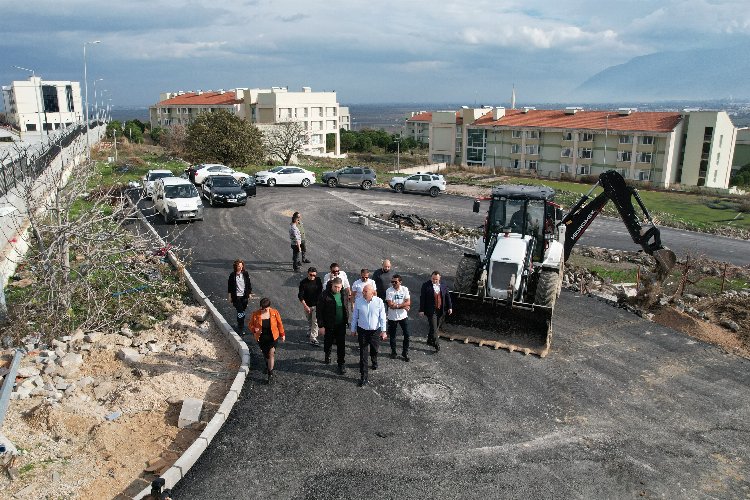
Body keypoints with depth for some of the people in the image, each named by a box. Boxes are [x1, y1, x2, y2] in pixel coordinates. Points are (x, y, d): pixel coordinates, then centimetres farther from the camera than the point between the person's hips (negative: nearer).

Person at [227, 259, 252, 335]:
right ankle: (240, 329, -4)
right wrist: (230, 296, 0)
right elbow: (229, 286, 0)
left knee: (243, 311, 12)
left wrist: (249, 294, 10)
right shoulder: (232, 275, -6)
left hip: (244, 296, 3)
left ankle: (240, 325, 31)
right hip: (236, 296, -3)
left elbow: (249, 284, 9)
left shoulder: (245, 274, 1)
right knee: (240, 312, -9)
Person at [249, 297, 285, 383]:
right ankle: (268, 365, 48)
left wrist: (282, 334, 8)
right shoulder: (255, 314, -12)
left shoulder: (275, 313, -11)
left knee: (271, 353, -14)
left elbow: (279, 324, 2)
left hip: (272, 337, -2)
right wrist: (254, 329, -21)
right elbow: (250, 324, 0)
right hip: (261, 338, 2)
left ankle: (270, 373, -8)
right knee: (265, 354, 17)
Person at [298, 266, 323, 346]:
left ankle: (313, 339, -5)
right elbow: (300, 296, -12)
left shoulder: (318, 281, -5)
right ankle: (309, 332, 40)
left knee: (315, 321, -7)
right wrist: (305, 306, -19)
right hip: (307, 305, 0)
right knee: (309, 321, 16)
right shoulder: (303, 283, -12)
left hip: (316, 305, 1)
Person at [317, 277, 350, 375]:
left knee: (341, 345, 4)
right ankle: (327, 355, 49)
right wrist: (321, 326, -13)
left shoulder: (344, 294, -4)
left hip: (341, 325, 2)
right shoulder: (324, 295, -17)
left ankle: (341, 364, 17)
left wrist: (346, 320, 10)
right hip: (329, 325, -2)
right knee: (328, 342, 18)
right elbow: (319, 311, -13)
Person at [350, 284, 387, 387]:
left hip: (375, 330, 0)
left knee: (374, 349, 21)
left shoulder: (379, 302, -13)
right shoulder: (358, 301, -10)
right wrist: (353, 329, 5)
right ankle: (363, 377, 5)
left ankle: (374, 361, 55)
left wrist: (383, 331, -8)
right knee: (363, 353, 0)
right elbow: (354, 317, 0)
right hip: (362, 331, 0)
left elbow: (382, 317, -7)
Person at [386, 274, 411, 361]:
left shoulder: (405, 289, -6)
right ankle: (393, 352, 30)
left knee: (406, 335, 4)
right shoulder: (389, 291, -12)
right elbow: (390, 305, -18)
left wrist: (397, 306, -21)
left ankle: (405, 352, 21)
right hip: (392, 317, -1)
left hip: (403, 316, 1)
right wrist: (403, 306, -18)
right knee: (392, 335, 12)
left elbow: (408, 303, -13)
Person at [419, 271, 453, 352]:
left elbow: (447, 296, 11)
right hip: (431, 311, -4)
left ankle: (430, 341, 32)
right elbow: (422, 298, -7)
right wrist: (421, 310, -9)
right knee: (434, 328, -6)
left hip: (441, 311, 4)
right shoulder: (426, 285, -8)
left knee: (436, 327, 13)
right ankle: (437, 345, 1)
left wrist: (450, 307, 7)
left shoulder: (443, 285, 4)